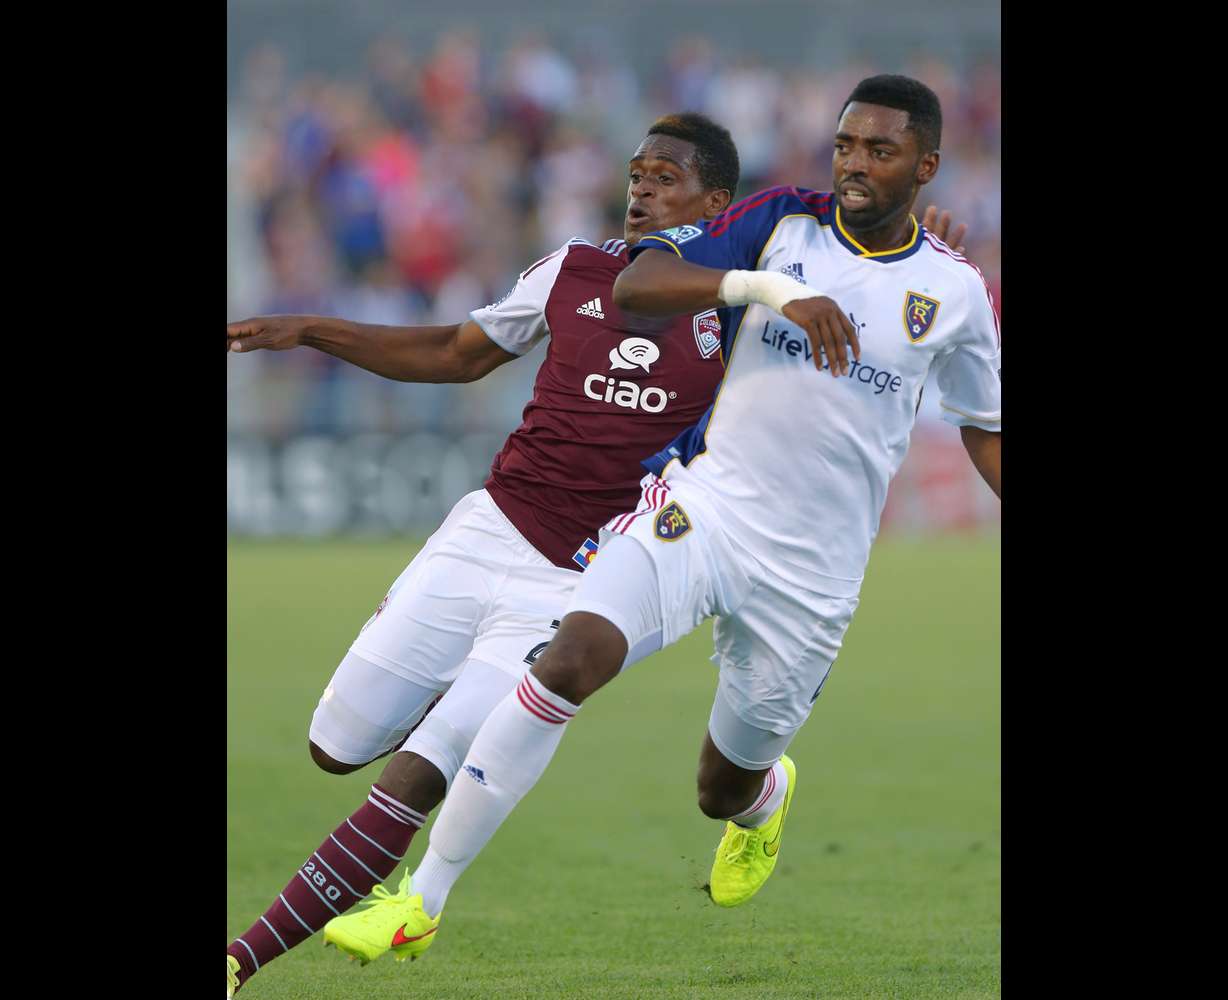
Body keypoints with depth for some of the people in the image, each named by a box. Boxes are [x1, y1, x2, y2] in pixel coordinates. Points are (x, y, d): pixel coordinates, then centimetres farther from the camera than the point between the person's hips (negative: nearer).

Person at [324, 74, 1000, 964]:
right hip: (705, 507, -1)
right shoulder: (783, 223, -1)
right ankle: (424, 898, -20)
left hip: (811, 577, 1)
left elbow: (987, 429, 18)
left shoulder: (958, 291, 3)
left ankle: (766, 796, 53)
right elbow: (635, 285, -12)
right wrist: (773, 288, -25)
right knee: (572, 660, -26)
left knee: (726, 791, 10)